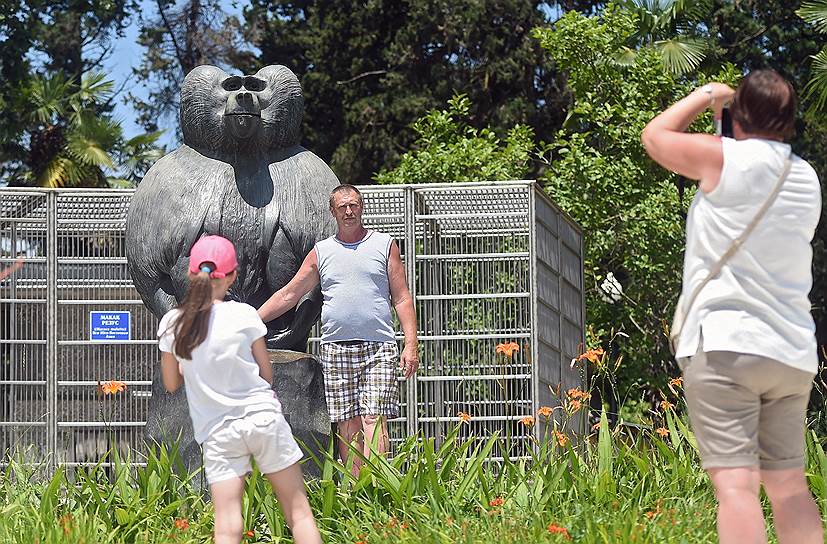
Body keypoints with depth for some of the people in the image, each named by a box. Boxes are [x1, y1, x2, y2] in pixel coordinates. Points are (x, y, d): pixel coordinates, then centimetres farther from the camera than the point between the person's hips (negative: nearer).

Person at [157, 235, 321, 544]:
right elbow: (267, 374, 3)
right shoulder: (244, 315, -6)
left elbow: (171, 383, 10)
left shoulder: (171, 323, -1)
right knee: (299, 514, 8)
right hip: (263, 416, -1)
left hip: (217, 432, 1)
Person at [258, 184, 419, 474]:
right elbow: (288, 295, 18)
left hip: (378, 347, -2)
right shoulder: (321, 252, 14)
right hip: (336, 349, 2)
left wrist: (411, 345, -2)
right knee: (347, 424, -1)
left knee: (374, 420, -13)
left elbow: (402, 298, 8)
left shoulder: (385, 245, 10)